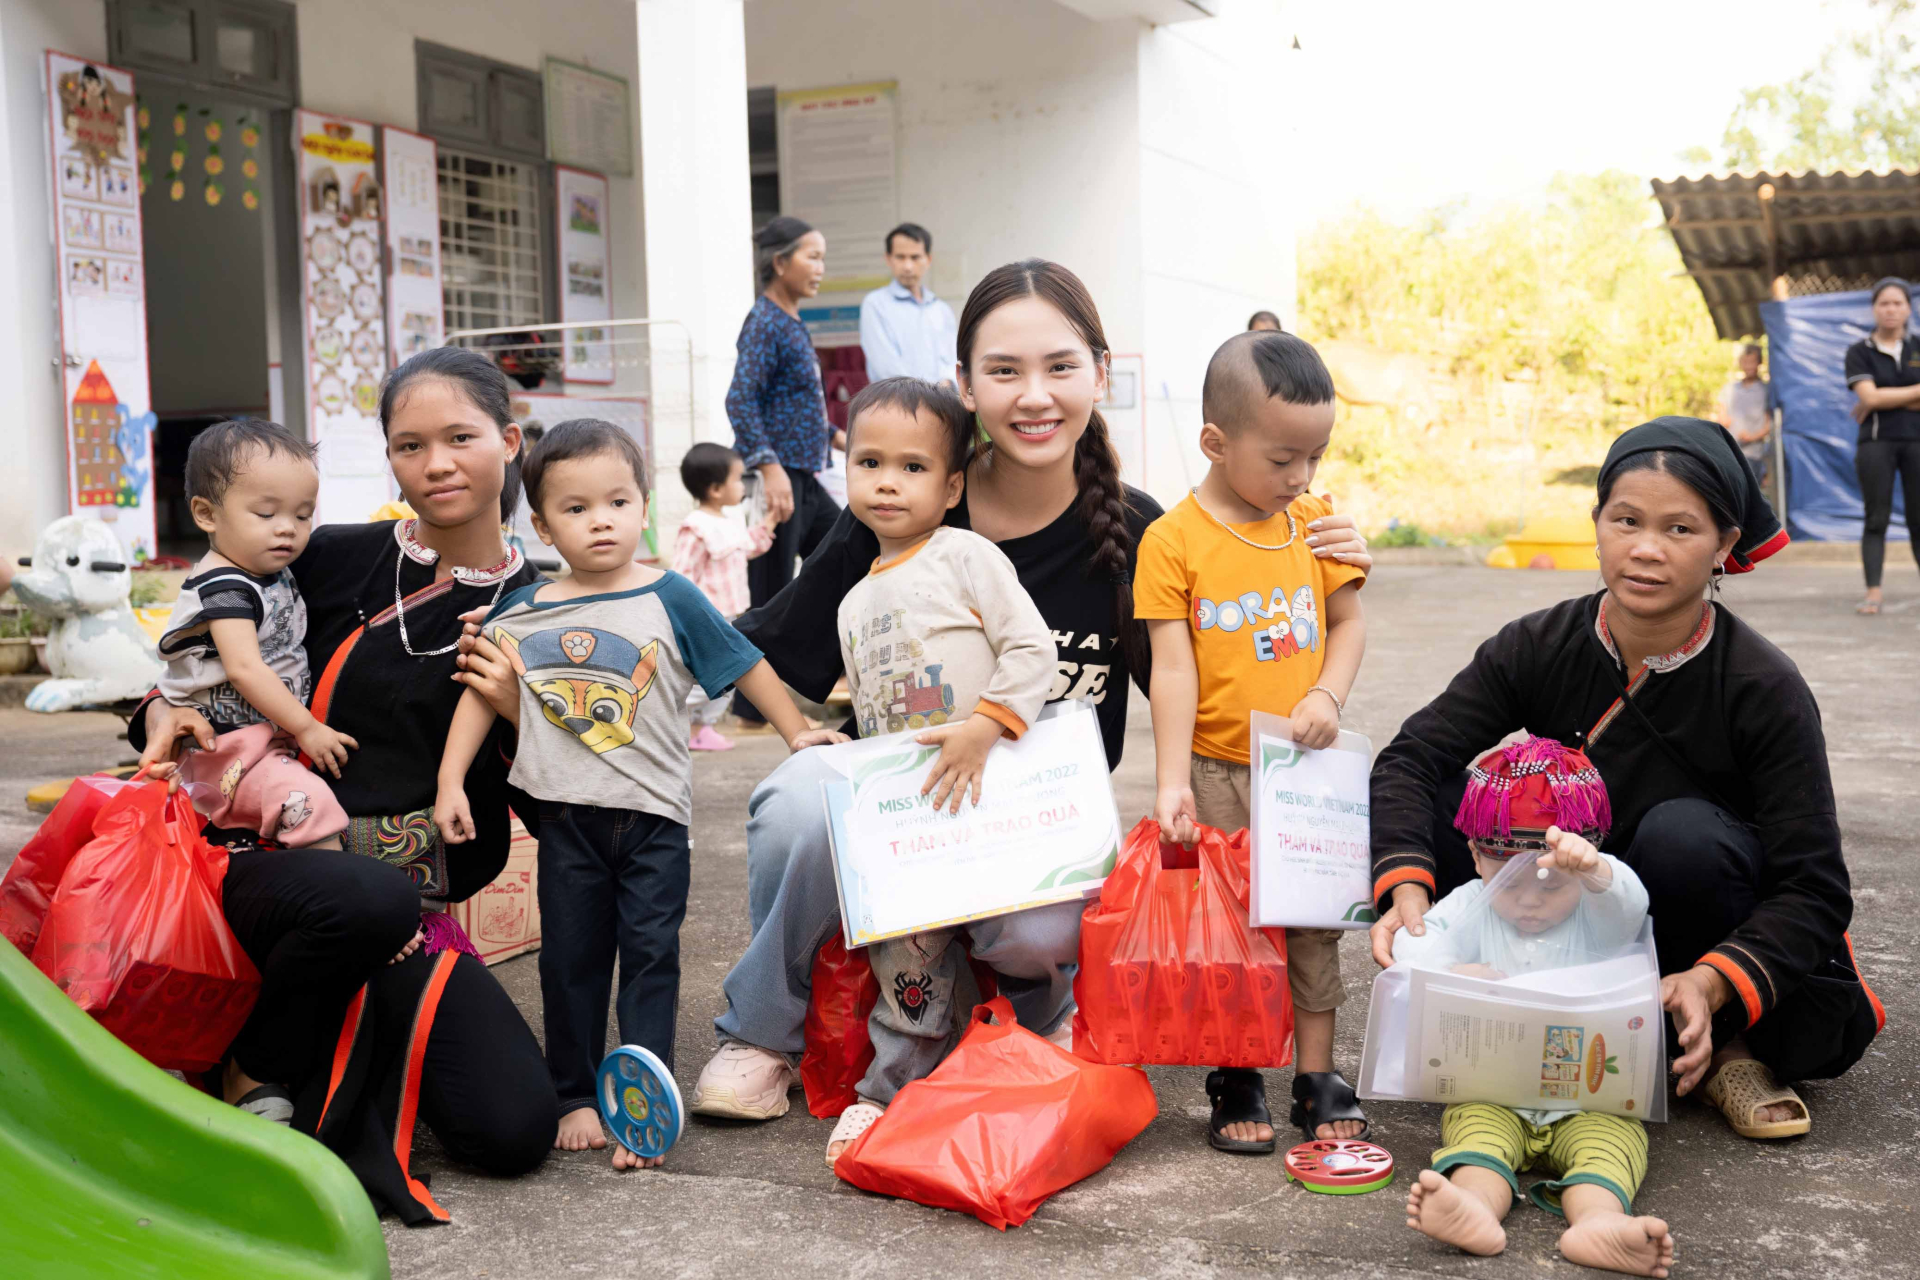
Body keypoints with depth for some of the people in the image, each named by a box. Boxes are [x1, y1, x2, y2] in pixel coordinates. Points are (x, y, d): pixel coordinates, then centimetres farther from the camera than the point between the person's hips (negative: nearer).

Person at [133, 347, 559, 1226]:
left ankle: (343, 1043, 5)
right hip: (276, 862, 0)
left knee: (516, 1130, -21)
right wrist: (164, 711, -6)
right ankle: (255, 1075, -8)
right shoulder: (334, 563, 3)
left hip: (419, 916, 1)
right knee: (370, 898, -39)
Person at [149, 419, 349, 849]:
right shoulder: (225, 587, -17)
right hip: (231, 750, -11)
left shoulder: (277, 575, 11)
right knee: (306, 798, -27)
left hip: (277, 736, 11)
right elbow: (245, 669, -24)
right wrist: (306, 727, -20)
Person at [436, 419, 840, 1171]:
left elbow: (745, 665, 5)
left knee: (650, 953, -1)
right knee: (571, 958, 10)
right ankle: (576, 1096, 22)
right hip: (567, 813, 2)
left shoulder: (670, 600, -3)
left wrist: (797, 732, 8)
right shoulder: (520, 614, 2)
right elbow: (482, 693, 11)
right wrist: (450, 782, 5)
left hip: (654, 812, -2)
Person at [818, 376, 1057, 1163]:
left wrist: (984, 725, -22)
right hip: (900, 807, 6)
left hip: (986, 786, -5)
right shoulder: (855, 604, 18)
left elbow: (1033, 651, -12)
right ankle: (895, 1086, 15)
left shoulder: (968, 557, -3)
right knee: (905, 939, 4)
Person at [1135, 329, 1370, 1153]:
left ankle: (1318, 1076, 20)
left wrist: (1328, 697, -10)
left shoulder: (1317, 522, 4)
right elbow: (1173, 668, -11)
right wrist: (1172, 782, -16)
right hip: (1216, 770, -3)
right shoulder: (1172, 540, -8)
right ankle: (1235, 1081, 16)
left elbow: (1349, 622, 9)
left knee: (1312, 917, 10)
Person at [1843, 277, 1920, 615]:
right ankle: (1873, 593, -7)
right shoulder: (1859, 352, 4)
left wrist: (1885, 401, -7)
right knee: (1876, 519, -5)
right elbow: (1869, 396, -10)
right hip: (1876, 443, -2)